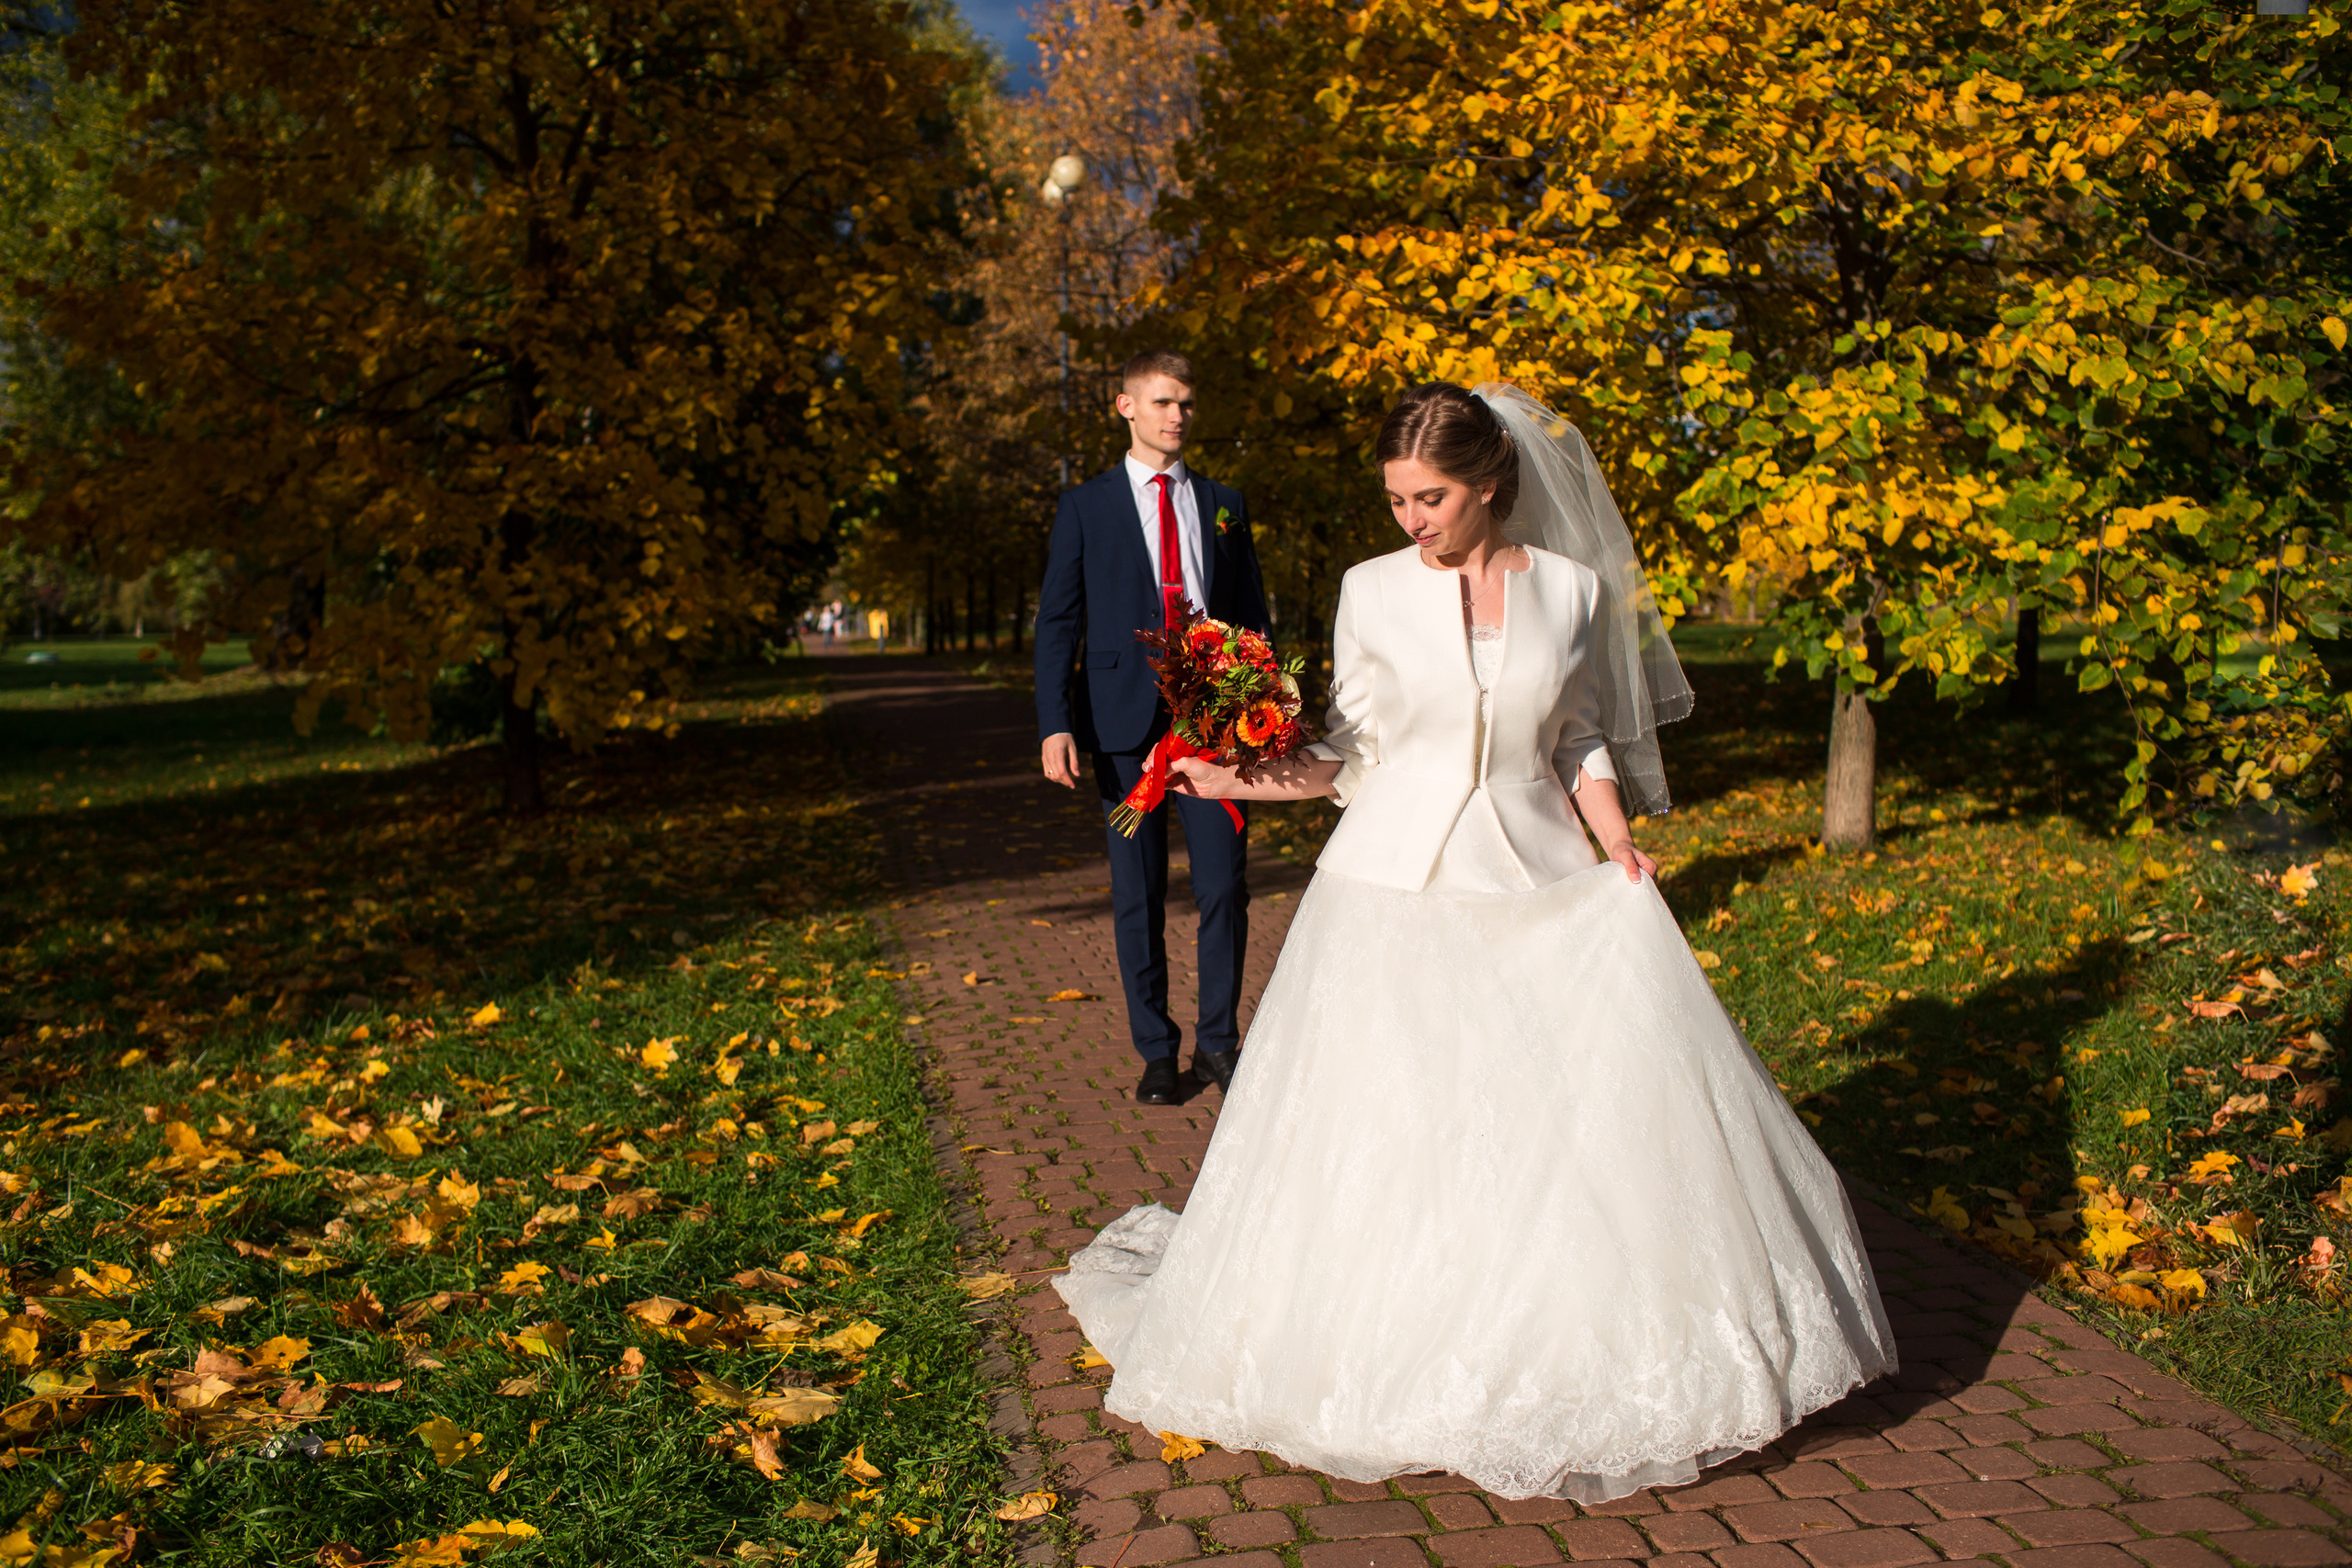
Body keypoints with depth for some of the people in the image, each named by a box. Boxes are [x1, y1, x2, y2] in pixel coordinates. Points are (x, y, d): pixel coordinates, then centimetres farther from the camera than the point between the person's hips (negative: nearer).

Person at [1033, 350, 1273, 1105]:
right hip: (1125, 724, -1)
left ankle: (1217, 1041, 17)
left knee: (1224, 888, -1)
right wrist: (1055, 725, -9)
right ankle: (1156, 1051, 18)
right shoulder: (1086, 506, 7)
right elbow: (1058, 622, 2)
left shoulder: (1223, 503, 15)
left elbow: (1254, 615, 16)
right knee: (1138, 898, 5)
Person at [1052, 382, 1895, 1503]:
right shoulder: (1373, 593, 0)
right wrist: (1237, 781, -8)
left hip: (1538, 887, 1)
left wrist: (1621, 851, 0)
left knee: (1595, 1115, 0)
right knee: (1388, 1131, -2)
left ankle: (1592, 1348, 21)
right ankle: (1399, 1349, 17)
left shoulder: (1572, 591, 3)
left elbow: (1582, 741, 10)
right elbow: (1349, 753, 4)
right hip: (1397, 890, -1)